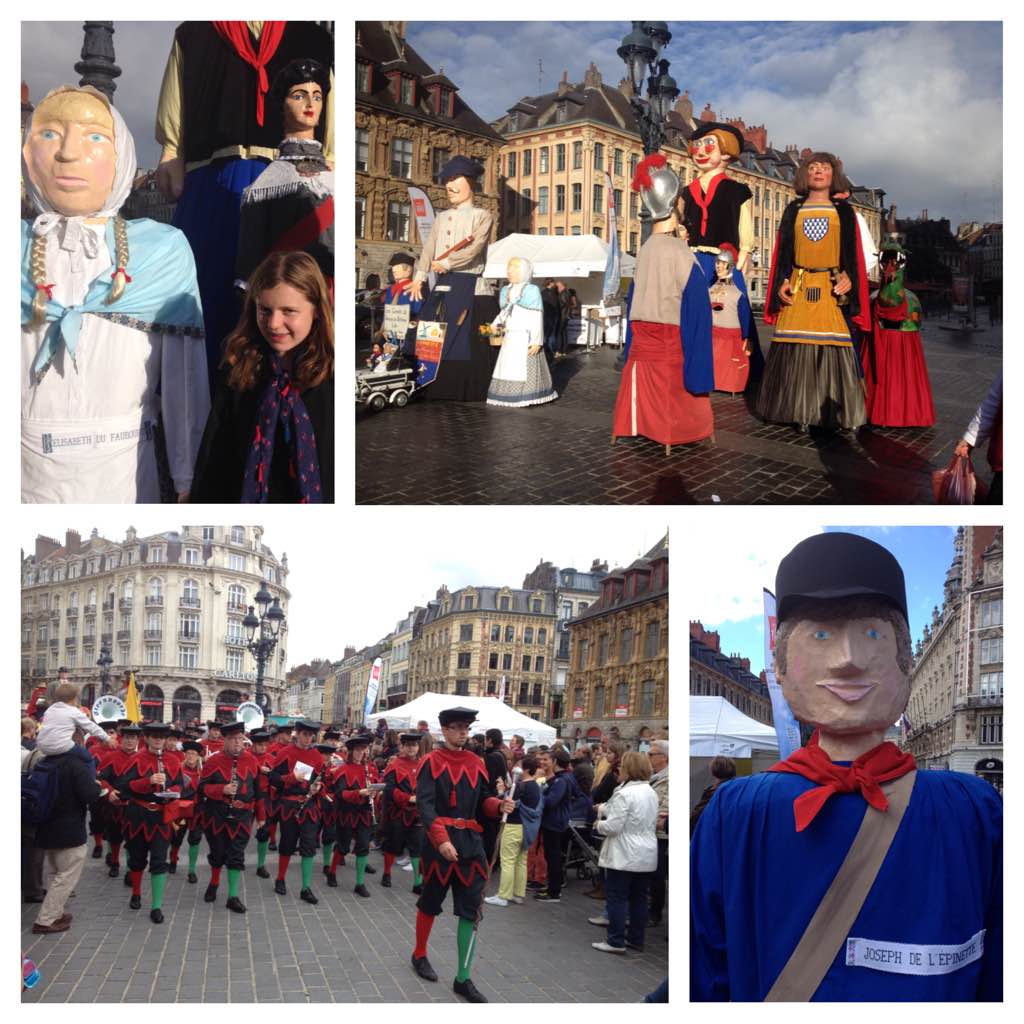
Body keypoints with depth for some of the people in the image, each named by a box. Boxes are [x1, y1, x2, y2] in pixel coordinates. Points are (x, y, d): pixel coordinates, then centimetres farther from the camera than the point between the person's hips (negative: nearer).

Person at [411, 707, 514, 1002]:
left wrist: (499, 805, -7)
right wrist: (442, 840, -28)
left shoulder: (476, 763, 10)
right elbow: (425, 805, -16)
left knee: (471, 909, -1)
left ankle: (463, 979, 3)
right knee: (431, 901, 12)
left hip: (470, 842, 4)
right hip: (438, 840, -4)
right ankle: (419, 955, 36)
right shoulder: (431, 762, -6)